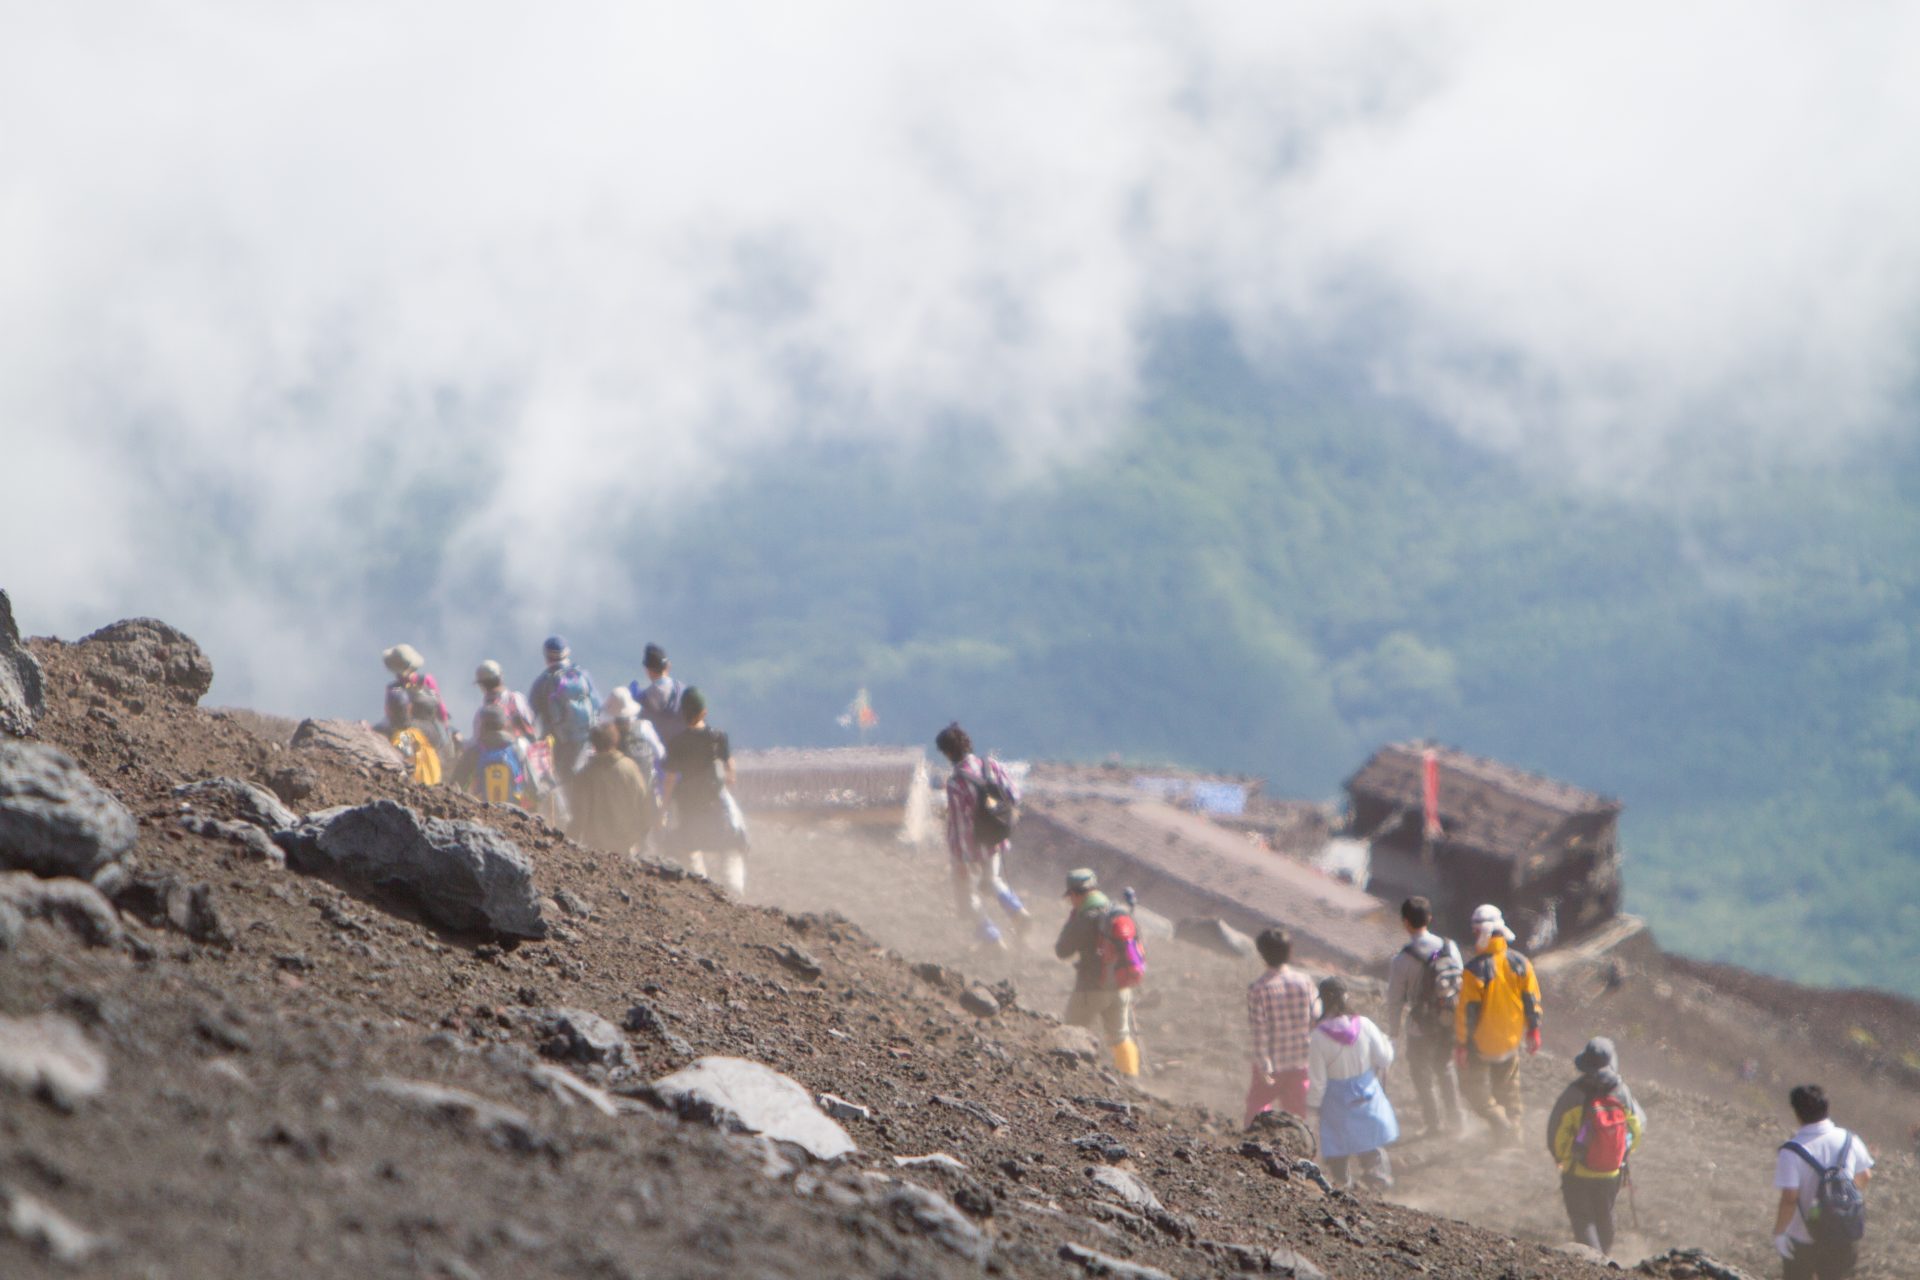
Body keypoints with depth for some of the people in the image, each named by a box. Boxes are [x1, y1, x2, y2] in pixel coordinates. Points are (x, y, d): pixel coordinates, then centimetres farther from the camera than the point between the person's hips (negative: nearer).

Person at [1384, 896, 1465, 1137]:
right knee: (1445, 1071, 22)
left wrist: (1394, 1033, -2)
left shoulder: (1403, 960, -20)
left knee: (1421, 1075, 14)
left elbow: (1395, 1001, -13)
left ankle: (1432, 1124, 19)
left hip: (1420, 1029, -4)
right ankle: (1454, 1120, 26)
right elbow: (1461, 984, 1)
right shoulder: (1450, 948, -8)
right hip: (1448, 1024, 4)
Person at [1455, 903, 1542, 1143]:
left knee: (1473, 1087, 9)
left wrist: (1460, 1043, -10)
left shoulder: (1475, 970, -24)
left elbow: (1467, 1011, -19)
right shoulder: (1521, 963, -7)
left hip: (1482, 1044, -5)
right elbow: (1532, 1001, 2)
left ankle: (1501, 1122, -8)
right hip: (1511, 1042, 5)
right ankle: (1513, 1134, 27)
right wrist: (1533, 1031, 15)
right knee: (1508, 1091, 21)